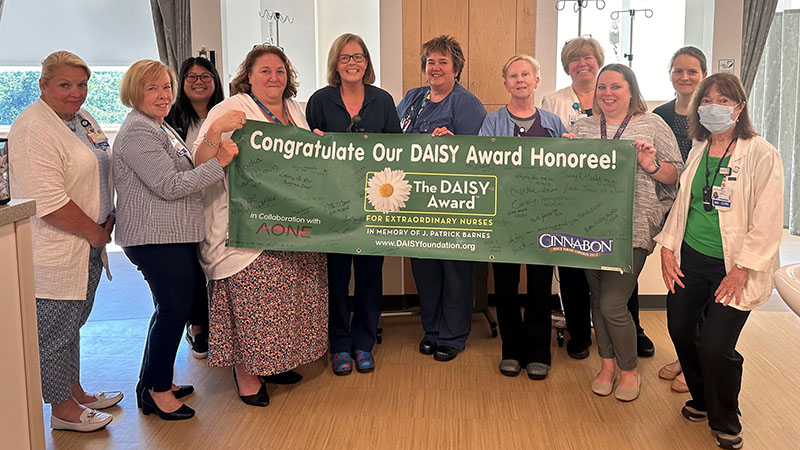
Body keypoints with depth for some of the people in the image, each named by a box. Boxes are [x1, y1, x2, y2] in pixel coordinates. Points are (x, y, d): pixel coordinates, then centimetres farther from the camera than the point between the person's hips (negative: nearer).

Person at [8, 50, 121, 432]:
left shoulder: (84, 119, 11)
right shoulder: (33, 130, -18)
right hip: (55, 253, -9)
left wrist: (108, 219, 8)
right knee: (55, 329, 4)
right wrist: (94, 233, -14)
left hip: (88, 245, 9)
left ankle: (75, 392, 35)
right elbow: (49, 203, -25)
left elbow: (103, 172, 22)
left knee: (72, 323, 21)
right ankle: (62, 409, 18)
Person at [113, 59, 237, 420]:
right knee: (174, 308, -4)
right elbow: (169, 186, -21)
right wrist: (218, 163, -21)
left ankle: (153, 381, 26)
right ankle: (158, 390, 11)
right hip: (156, 237, -11)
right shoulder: (138, 132, -15)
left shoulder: (158, 126, 19)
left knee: (192, 293, 15)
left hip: (175, 234, 11)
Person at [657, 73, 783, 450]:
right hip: (690, 260, 6)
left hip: (732, 267, -6)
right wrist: (668, 248, 6)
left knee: (715, 347, -9)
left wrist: (741, 271, -16)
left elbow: (767, 224, -13)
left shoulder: (761, 155, -12)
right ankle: (702, 400, 38)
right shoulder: (699, 150, 7)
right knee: (681, 331, 10)